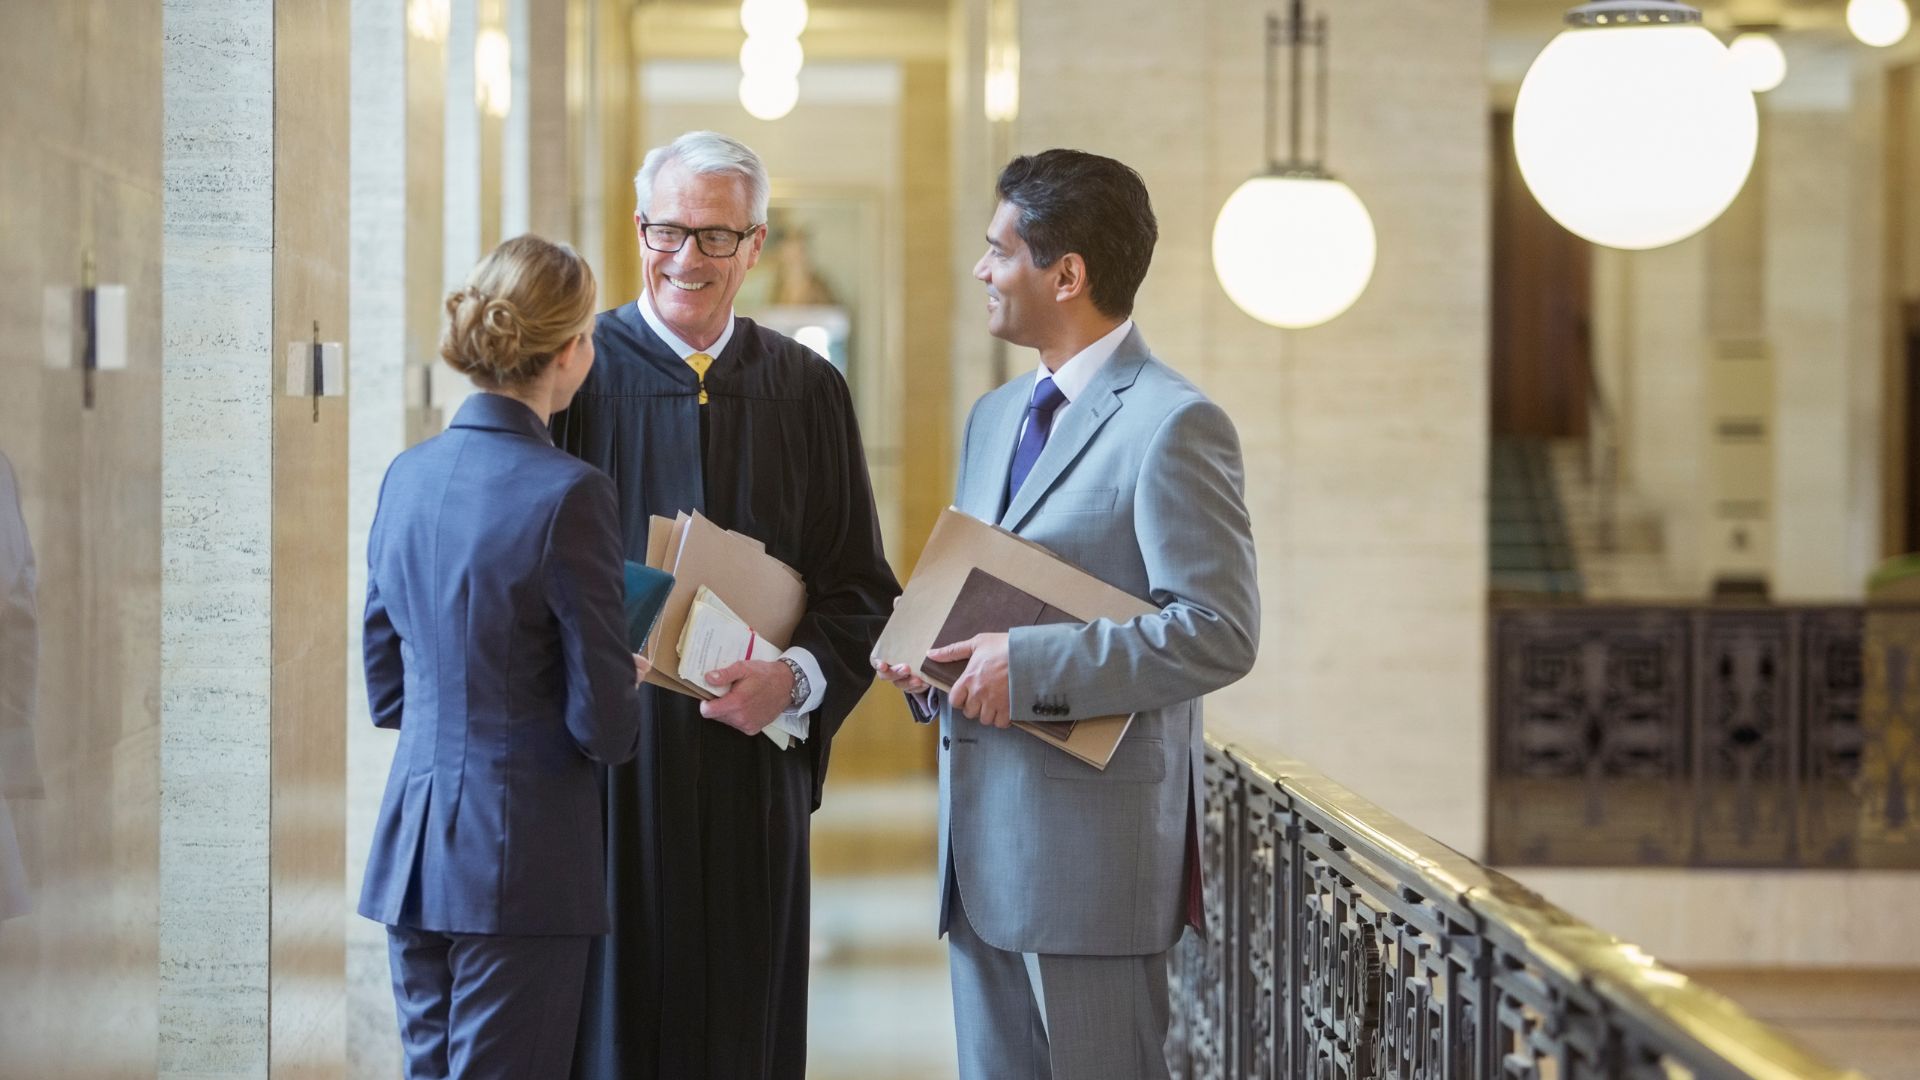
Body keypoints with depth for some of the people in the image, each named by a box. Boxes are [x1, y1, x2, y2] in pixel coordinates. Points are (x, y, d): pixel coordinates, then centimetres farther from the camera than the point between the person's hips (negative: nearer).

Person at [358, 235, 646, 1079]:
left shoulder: (408, 476, 6)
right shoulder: (568, 494, -14)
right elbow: (603, 723, -12)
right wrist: (628, 692, 8)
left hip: (412, 844, 7)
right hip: (522, 852, -7)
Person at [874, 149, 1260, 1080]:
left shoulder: (1172, 425, -11)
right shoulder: (994, 418, 18)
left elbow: (1219, 633, -18)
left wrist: (1032, 666, -21)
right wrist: (929, 661, 4)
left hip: (1090, 851, -8)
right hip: (984, 841, 8)